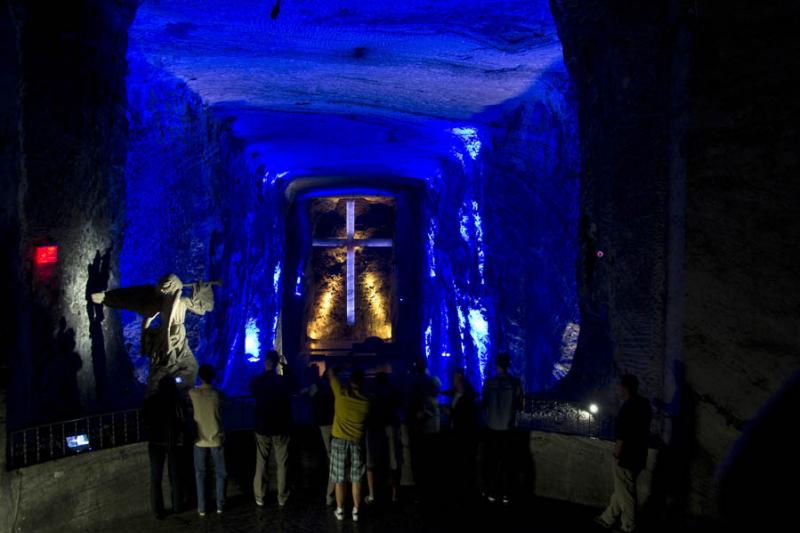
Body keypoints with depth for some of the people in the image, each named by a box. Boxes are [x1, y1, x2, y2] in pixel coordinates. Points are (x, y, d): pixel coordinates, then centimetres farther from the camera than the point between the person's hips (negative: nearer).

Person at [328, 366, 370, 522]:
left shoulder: (341, 393, -11)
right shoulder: (366, 401, -6)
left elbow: (331, 372, 1)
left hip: (339, 440, -1)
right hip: (357, 441, 1)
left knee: (340, 478, 7)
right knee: (356, 479, 9)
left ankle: (340, 510, 14)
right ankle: (356, 511, 13)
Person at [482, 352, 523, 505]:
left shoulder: (489, 382, -9)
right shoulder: (515, 382, -9)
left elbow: (484, 404, 0)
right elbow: (520, 405, 0)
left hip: (492, 427, 0)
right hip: (508, 428, 0)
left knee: (492, 460, 10)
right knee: (506, 461, 9)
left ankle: (492, 493, 15)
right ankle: (505, 494, 11)